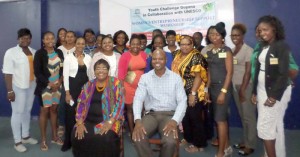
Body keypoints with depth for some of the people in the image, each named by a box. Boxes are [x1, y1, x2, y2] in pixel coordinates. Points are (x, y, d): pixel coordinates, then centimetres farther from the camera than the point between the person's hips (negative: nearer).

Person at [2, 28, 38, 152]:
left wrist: (38, 84, 8)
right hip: (18, 87, -5)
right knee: (17, 113, 3)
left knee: (27, 111, 15)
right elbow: (7, 73, -12)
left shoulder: (34, 52, 8)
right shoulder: (11, 52, -8)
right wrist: (10, 90, -16)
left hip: (31, 86, 5)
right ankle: (17, 141, 14)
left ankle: (25, 136, 30)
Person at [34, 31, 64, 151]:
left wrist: (59, 82, -6)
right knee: (44, 111, 2)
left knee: (54, 109, 11)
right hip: (45, 86, -4)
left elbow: (63, 68, 7)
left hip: (58, 85, 4)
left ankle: (54, 136, 23)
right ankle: (43, 139, 14)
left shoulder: (59, 52, 5)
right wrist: (50, 84, -14)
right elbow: (37, 72, -11)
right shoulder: (39, 53, -8)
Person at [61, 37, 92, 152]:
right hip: (73, 88, -2)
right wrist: (67, 93, -10)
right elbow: (65, 76, -5)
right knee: (70, 114, 2)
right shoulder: (69, 58, -3)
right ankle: (68, 141, 16)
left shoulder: (88, 58, 5)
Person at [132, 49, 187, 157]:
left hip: (169, 115, -1)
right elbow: (138, 99, -4)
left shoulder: (176, 77, 4)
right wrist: (137, 120, -22)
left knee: (170, 141, -30)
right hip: (151, 114, 1)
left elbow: (182, 101, -2)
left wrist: (174, 121, -20)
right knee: (138, 138, -29)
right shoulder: (145, 77, 6)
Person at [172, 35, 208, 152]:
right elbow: (175, 71, 16)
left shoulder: (196, 57, -13)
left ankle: (199, 144, 16)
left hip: (193, 93, -7)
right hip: (181, 92, 7)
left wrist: (193, 93, -21)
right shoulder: (177, 55, 7)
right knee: (184, 116, 17)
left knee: (195, 118, 2)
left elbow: (198, 77, -17)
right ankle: (188, 138, 35)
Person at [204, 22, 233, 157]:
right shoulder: (210, 52, 12)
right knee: (223, 118, 14)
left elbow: (229, 72, -12)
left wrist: (223, 91, -18)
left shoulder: (226, 51, -7)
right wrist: (207, 90, 10)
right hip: (213, 87, 6)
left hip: (223, 87, -6)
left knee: (220, 119, -5)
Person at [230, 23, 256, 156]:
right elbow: (230, 69, 10)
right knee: (242, 116, 14)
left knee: (249, 116, 2)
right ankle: (245, 141, 25)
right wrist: (238, 89, 6)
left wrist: (242, 89, -15)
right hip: (235, 86, 6)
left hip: (246, 86, -6)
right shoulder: (231, 50, 10)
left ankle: (250, 145, 12)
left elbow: (248, 71, -13)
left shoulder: (248, 50, -8)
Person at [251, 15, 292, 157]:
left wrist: (274, 96, -21)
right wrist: (255, 92, 9)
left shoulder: (282, 46, -11)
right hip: (262, 90, 7)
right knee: (275, 126, 14)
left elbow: (283, 73, -17)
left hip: (276, 92, -7)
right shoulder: (262, 47, 12)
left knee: (264, 126, -7)